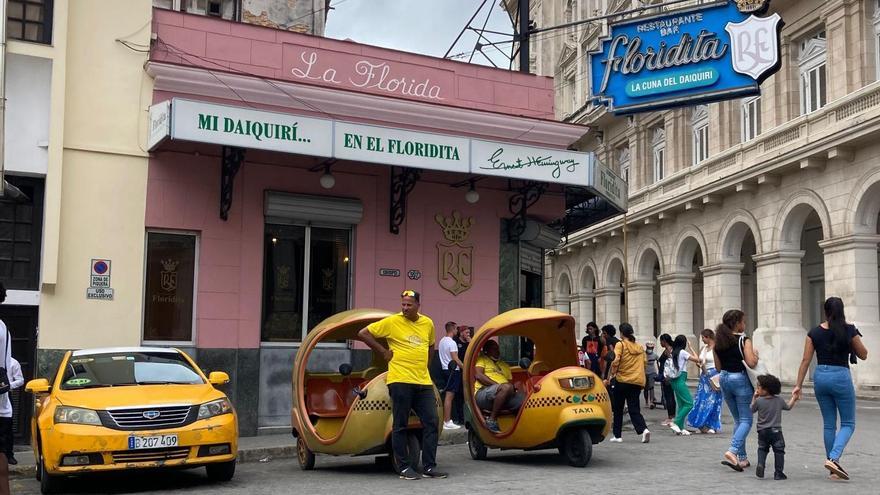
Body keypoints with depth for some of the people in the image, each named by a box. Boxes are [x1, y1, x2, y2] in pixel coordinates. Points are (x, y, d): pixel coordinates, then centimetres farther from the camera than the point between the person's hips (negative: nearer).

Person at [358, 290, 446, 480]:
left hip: (424, 382, 5)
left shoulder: (428, 323, 11)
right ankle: (404, 468, 10)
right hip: (401, 381, -5)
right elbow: (363, 333, -3)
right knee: (400, 426, 1)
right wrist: (383, 352, -3)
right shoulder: (392, 322, -4)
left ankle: (429, 467, 11)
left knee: (431, 423, 3)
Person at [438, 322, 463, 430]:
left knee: (447, 396, 12)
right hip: (453, 370, -9)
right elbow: (455, 359, -19)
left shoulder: (442, 341, 13)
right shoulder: (452, 343, -15)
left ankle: (445, 420, 15)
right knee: (449, 396, -9)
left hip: (445, 369, 9)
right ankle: (447, 422, -9)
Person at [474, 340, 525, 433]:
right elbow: (478, 375, -4)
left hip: (504, 397, 5)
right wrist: (498, 385, -15)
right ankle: (491, 420, -28)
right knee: (506, 387, -37)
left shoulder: (505, 366, 34)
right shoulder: (481, 360, 15)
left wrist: (514, 387, -1)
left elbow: (510, 382, 26)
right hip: (483, 393, -5)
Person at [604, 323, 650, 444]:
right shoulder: (640, 347, 12)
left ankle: (617, 435, 15)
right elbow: (644, 363, 13)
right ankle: (644, 429, -19)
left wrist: (609, 377, -10)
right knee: (634, 409, 5)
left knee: (618, 409, 11)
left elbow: (615, 361, -16)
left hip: (622, 380, -4)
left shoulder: (621, 344, -4)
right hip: (638, 381, 4)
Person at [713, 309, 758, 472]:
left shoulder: (718, 342, 6)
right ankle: (733, 451, -20)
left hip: (724, 379, 6)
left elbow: (718, 366, 10)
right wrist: (755, 354, 1)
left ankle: (742, 457, 15)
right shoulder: (744, 340, -11)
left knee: (738, 419, 16)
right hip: (740, 379, -6)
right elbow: (751, 363, -18)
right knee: (746, 420, 0)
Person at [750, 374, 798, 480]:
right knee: (779, 451, 7)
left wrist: (754, 397, 13)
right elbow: (788, 407, 15)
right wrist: (793, 398, 29)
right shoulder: (779, 400, -2)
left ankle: (760, 464, -5)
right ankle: (778, 473, 5)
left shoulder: (759, 401, -9)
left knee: (762, 449, 18)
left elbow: (752, 409, 7)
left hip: (762, 431, 0)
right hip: (776, 431, 0)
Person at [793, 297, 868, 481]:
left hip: (820, 376, 4)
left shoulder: (814, 332, 1)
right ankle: (833, 458, -16)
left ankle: (834, 468, 18)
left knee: (829, 424, 13)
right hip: (841, 376, -4)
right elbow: (863, 355, 6)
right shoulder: (849, 330, -6)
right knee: (848, 423, 7)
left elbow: (805, 360, 1)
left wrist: (798, 385, 4)